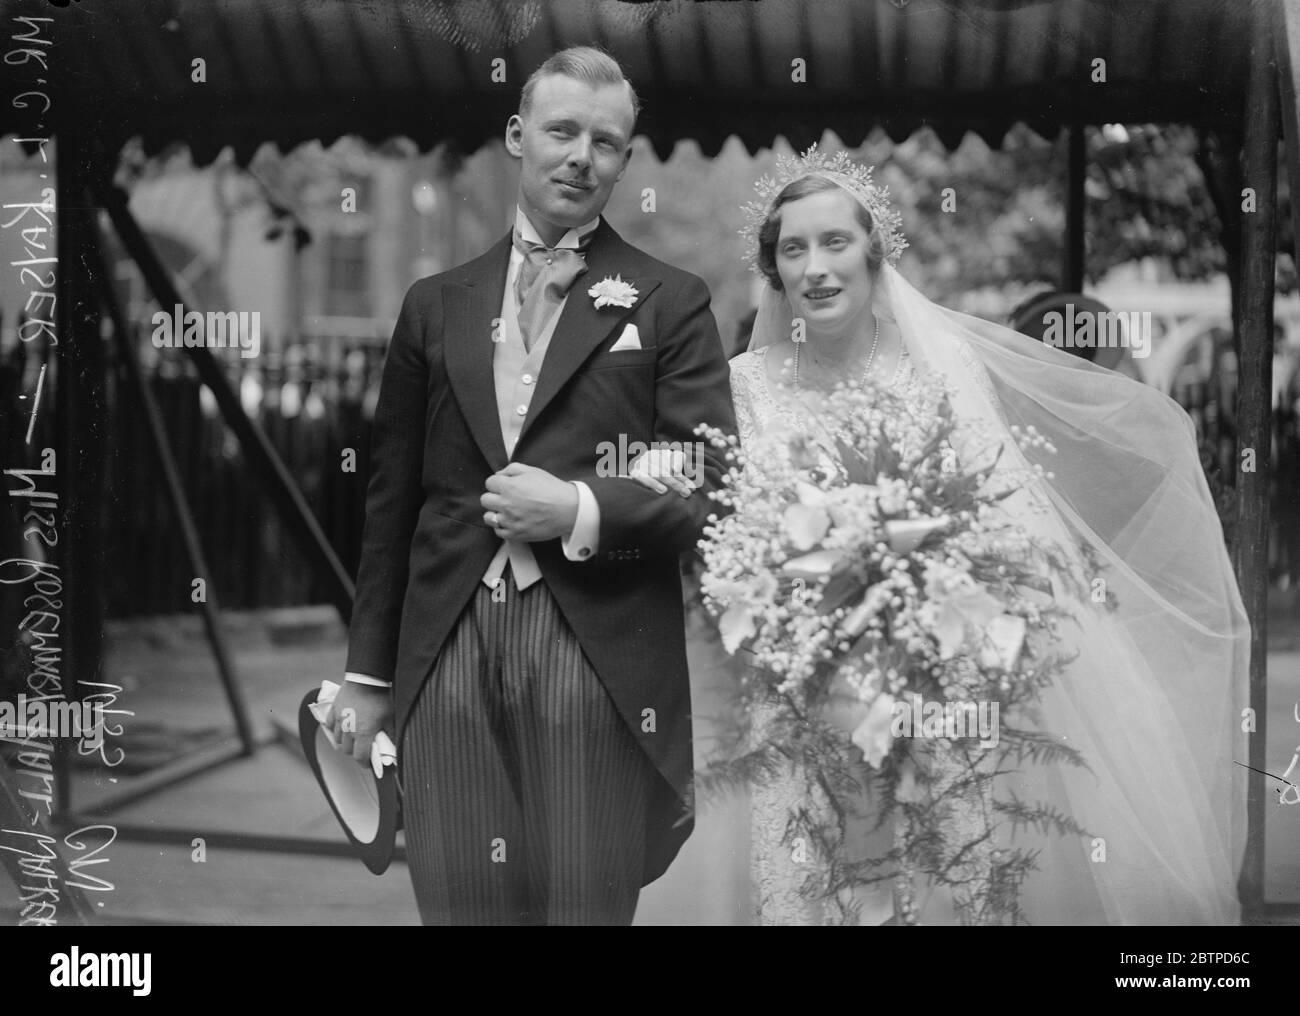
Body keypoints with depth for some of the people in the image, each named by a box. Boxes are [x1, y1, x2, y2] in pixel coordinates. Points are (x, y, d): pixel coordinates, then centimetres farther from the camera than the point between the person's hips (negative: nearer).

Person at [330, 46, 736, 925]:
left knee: (586, 905, 0)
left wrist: (581, 509, -13)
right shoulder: (437, 305, 14)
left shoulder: (669, 303, 5)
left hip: (597, 655, -2)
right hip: (448, 649, 3)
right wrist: (369, 673, 14)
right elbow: (393, 498, 16)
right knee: (461, 904, 3)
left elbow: (717, 490, 0)